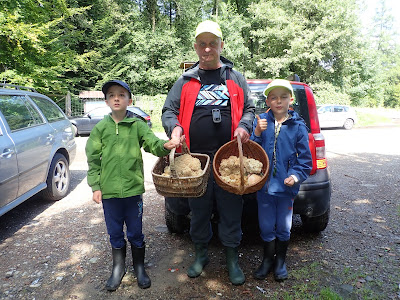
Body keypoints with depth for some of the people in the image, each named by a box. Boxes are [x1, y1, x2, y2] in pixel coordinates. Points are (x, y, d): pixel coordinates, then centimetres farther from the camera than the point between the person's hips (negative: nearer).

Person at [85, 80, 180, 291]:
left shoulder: (138, 125, 0)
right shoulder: (100, 128, 2)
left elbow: (152, 143, -13)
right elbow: (93, 159, 4)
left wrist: (165, 145, -35)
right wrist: (95, 186, -1)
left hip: (133, 190, -1)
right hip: (109, 191, 1)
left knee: (135, 233, 12)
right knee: (115, 234, 16)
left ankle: (139, 268, 34)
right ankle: (118, 268, 38)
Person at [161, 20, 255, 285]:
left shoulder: (235, 78, 12)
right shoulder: (186, 80, 11)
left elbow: (249, 109, 14)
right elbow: (169, 111, 10)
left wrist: (244, 126, -8)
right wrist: (174, 127, -12)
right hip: (196, 159, 1)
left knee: (231, 210, 7)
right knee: (199, 210, 13)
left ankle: (232, 258, 27)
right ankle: (201, 254, 34)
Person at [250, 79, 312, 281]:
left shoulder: (298, 126, -2)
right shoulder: (260, 121, -1)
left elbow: (305, 157, 0)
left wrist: (297, 175, -14)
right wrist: (257, 133, -20)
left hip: (286, 187, 0)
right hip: (264, 184, 1)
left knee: (283, 228, 15)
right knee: (266, 227, 13)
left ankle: (280, 261, 37)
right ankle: (268, 259, 35)